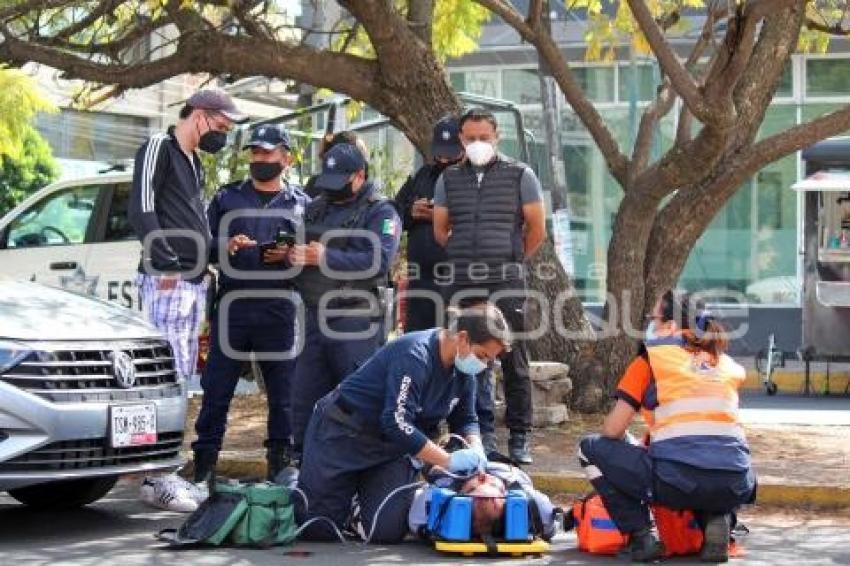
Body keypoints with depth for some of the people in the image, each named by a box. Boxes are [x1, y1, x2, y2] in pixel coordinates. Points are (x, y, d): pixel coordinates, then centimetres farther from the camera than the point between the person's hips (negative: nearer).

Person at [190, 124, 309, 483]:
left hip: (279, 309, 0)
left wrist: (289, 255, -11)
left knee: (283, 391, 3)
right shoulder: (227, 197, 14)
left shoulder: (301, 204, 12)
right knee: (217, 388, 0)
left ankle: (280, 461, 12)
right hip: (232, 305, 0)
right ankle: (204, 462, 6)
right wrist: (225, 247, -10)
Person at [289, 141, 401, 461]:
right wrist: (292, 254, -6)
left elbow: (380, 260, -18)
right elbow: (297, 247, 19)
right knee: (304, 398, 9)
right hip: (315, 318, 7)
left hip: (355, 322, -6)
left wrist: (326, 258, -19)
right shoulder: (316, 209, 19)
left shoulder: (380, 213, -3)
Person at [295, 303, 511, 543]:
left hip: (391, 450, 7)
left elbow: (465, 420, 10)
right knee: (318, 529, -4)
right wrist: (449, 461, -30)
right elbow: (397, 423, -34)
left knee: (387, 533, -10)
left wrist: (476, 450, -13)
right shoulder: (415, 354, -29)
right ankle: (297, 486, 29)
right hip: (344, 433, -7)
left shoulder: (464, 371, -3)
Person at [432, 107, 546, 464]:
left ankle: (519, 438, 3)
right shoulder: (448, 179, 11)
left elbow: (536, 230, 5)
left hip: (507, 284, -3)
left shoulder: (520, 175, 2)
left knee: (514, 362, -2)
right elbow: (440, 231, 16)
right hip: (464, 284, 3)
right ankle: (483, 435, 12)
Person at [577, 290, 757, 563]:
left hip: (676, 482, -4)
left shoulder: (651, 358, 9)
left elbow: (612, 431, 6)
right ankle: (716, 520, 10)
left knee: (590, 448, 17)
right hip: (732, 488, 4)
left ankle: (640, 537, 6)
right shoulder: (727, 364, 20)